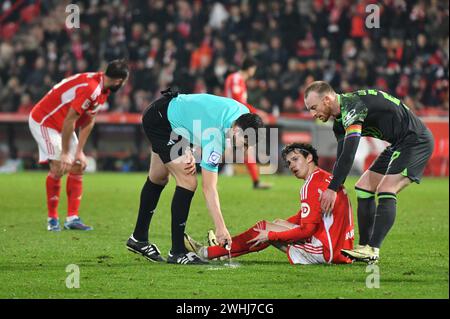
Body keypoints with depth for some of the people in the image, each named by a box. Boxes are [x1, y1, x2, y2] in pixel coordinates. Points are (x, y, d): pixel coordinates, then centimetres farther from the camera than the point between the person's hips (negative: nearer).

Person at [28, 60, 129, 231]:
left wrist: (79, 152, -1)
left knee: (77, 166, 4)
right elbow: (69, 120, -28)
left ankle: (72, 218, 5)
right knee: (58, 167, -17)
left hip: (63, 125, 10)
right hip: (43, 121, -10)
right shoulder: (90, 88, -31)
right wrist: (65, 153, -21)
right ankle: (52, 219, -5)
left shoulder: (102, 90, -1)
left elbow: (88, 122, 3)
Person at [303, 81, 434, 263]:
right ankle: (364, 247, 8)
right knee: (363, 188, 7)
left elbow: (349, 153, -31)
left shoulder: (351, 105, -24)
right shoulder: (340, 120, 8)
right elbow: (341, 158, 9)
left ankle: (372, 251, -24)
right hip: (398, 145, 11)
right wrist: (332, 190, -1)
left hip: (416, 140, -11)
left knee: (385, 191, -21)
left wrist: (332, 189, -30)